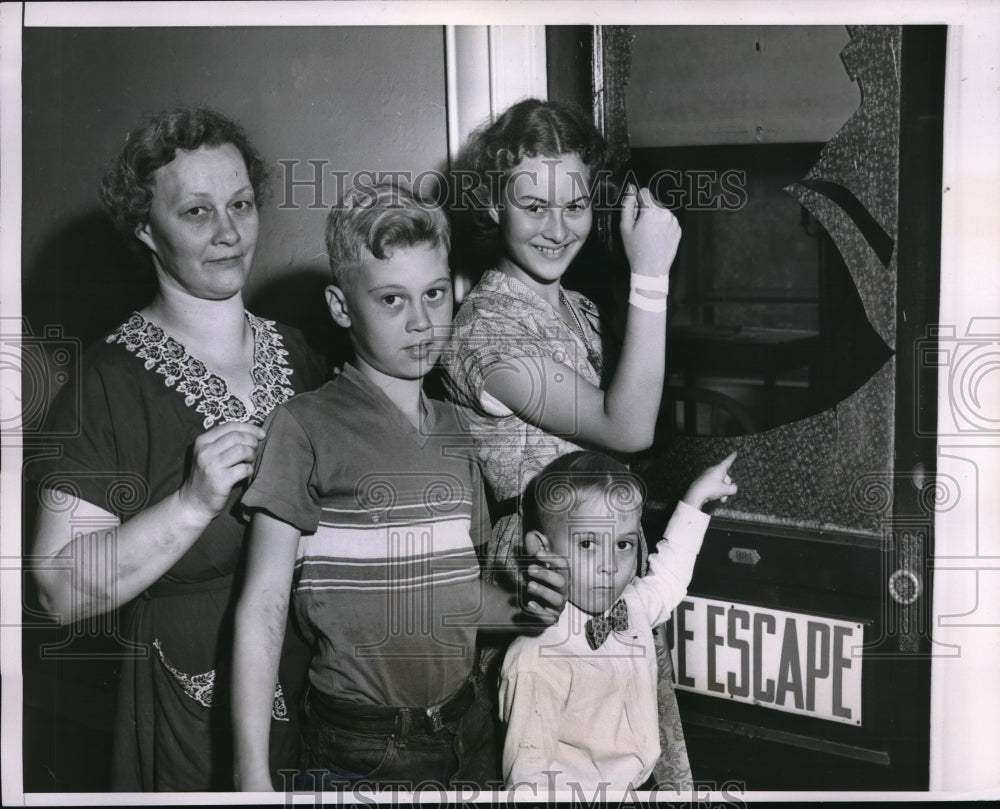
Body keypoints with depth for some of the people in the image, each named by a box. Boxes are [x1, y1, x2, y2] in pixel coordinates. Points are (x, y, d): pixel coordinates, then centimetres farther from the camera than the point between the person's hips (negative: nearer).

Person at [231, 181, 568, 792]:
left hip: (466, 733, 6)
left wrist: (523, 611, -2)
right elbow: (262, 611, -12)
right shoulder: (308, 428, -11)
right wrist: (253, 779, -17)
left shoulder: (453, 430, 8)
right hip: (357, 752, -5)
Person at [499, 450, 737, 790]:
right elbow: (528, 775, -23)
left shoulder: (634, 603, 0)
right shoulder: (535, 661, -24)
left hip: (644, 783, 9)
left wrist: (696, 495, 23)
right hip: (580, 793, -9)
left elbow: (667, 576, 23)